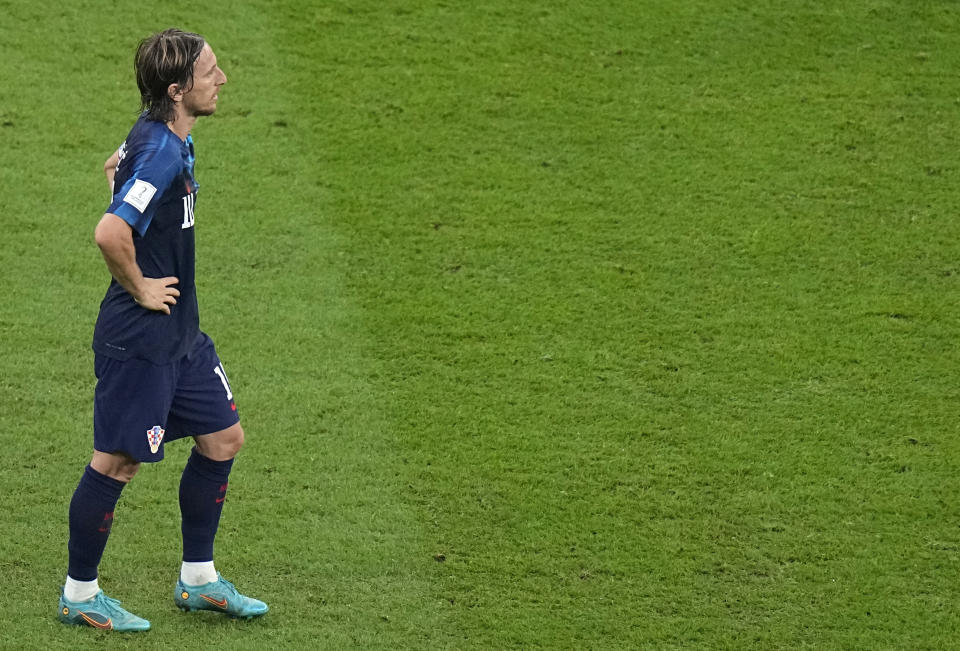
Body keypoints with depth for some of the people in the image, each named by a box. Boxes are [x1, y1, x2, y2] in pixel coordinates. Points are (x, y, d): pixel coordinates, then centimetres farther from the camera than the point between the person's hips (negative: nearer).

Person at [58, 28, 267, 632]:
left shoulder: (162, 136, 6)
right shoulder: (161, 154, -25)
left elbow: (116, 168, 29)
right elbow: (110, 233, -36)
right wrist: (140, 288, -21)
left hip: (180, 334, 10)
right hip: (140, 339, -10)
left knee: (224, 436, 15)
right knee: (117, 462, 1)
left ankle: (199, 581, 26)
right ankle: (80, 595, 15)